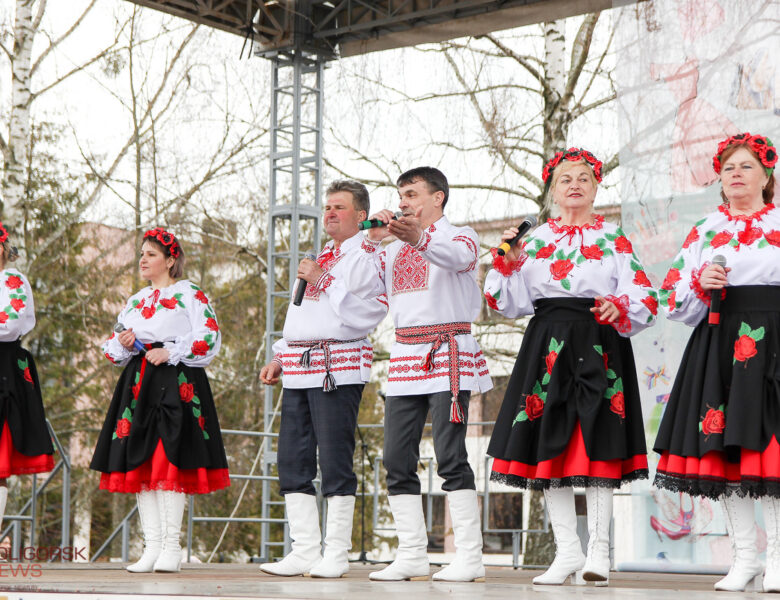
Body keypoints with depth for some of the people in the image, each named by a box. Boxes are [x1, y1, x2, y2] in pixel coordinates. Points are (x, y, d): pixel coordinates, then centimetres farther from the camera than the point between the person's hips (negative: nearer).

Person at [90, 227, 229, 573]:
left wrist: (170, 352, -14)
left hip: (176, 382, -6)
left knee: (169, 461, -14)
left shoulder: (190, 294, 3)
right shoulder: (136, 301, 22)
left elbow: (209, 338, -7)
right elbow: (111, 348, 22)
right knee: (140, 463, 0)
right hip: (138, 384, 6)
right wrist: (123, 343, 0)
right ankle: (151, 546, 3)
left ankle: (171, 547, -10)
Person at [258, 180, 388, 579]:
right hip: (299, 370, 8)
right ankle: (304, 552, 9)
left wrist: (322, 282, -12)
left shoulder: (366, 258, -2)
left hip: (339, 369, -8)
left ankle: (336, 555, -2)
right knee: (292, 460, 5)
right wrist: (279, 358, 21)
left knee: (334, 461, -8)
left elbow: (363, 317, -15)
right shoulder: (318, 259, 25)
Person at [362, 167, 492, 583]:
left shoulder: (459, 236, 3)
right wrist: (372, 241, -1)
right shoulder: (394, 249, 23)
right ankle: (412, 555, 8)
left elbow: (457, 256, -22)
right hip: (405, 356, 7)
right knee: (396, 459, 2)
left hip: (448, 353, -6)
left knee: (450, 456, -13)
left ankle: (469, 558, -11)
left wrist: (419, 238, -41)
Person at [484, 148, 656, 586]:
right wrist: (507, 262, -5)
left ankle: (599, 549, 1)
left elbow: (646, 298, -1)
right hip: (548, 347, 3)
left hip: (599, 346, -3)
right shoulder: (535, 240, 13)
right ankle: (567, 550, 9)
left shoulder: (614, 239, 6)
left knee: (597, 442, -6)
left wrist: (620, 307, -21)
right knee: (550, 443, 1)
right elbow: (511, 304, 9)